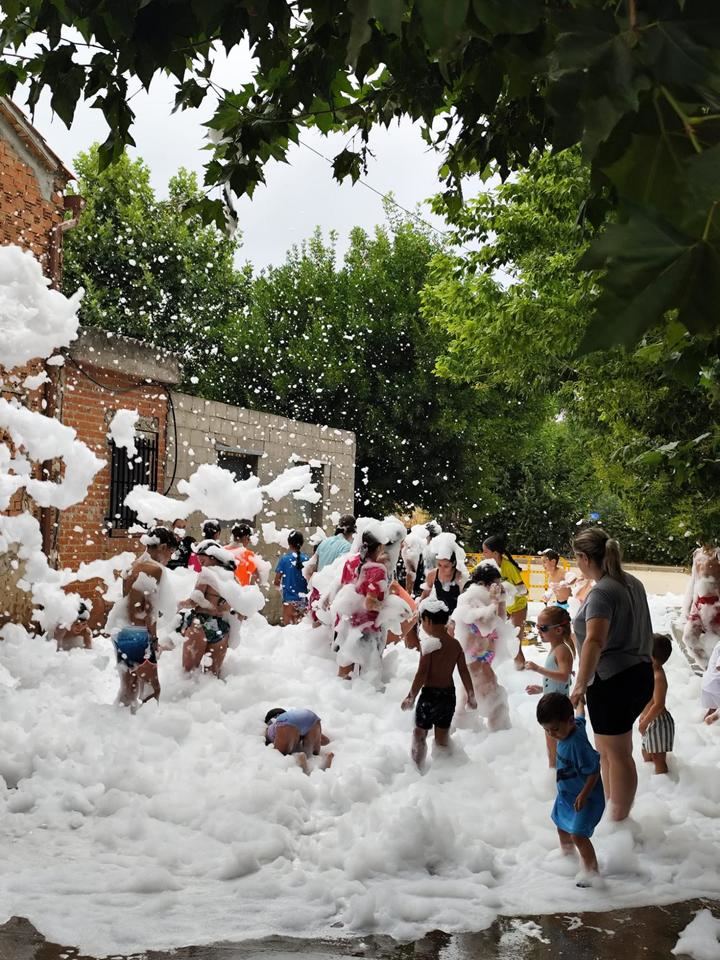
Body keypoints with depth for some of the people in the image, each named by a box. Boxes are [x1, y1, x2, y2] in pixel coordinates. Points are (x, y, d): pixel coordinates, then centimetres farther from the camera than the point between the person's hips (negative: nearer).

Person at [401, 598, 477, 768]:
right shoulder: (455, 644, 0)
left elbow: (422, 674, -18)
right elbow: (464, 672, 4)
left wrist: (411, 697, -9)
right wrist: (471, 696, 15)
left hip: (430, 693, -5)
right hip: (449, 694, 5)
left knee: (419, 733, 10)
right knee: (443, 735, 18)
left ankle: (417, 769, 11)